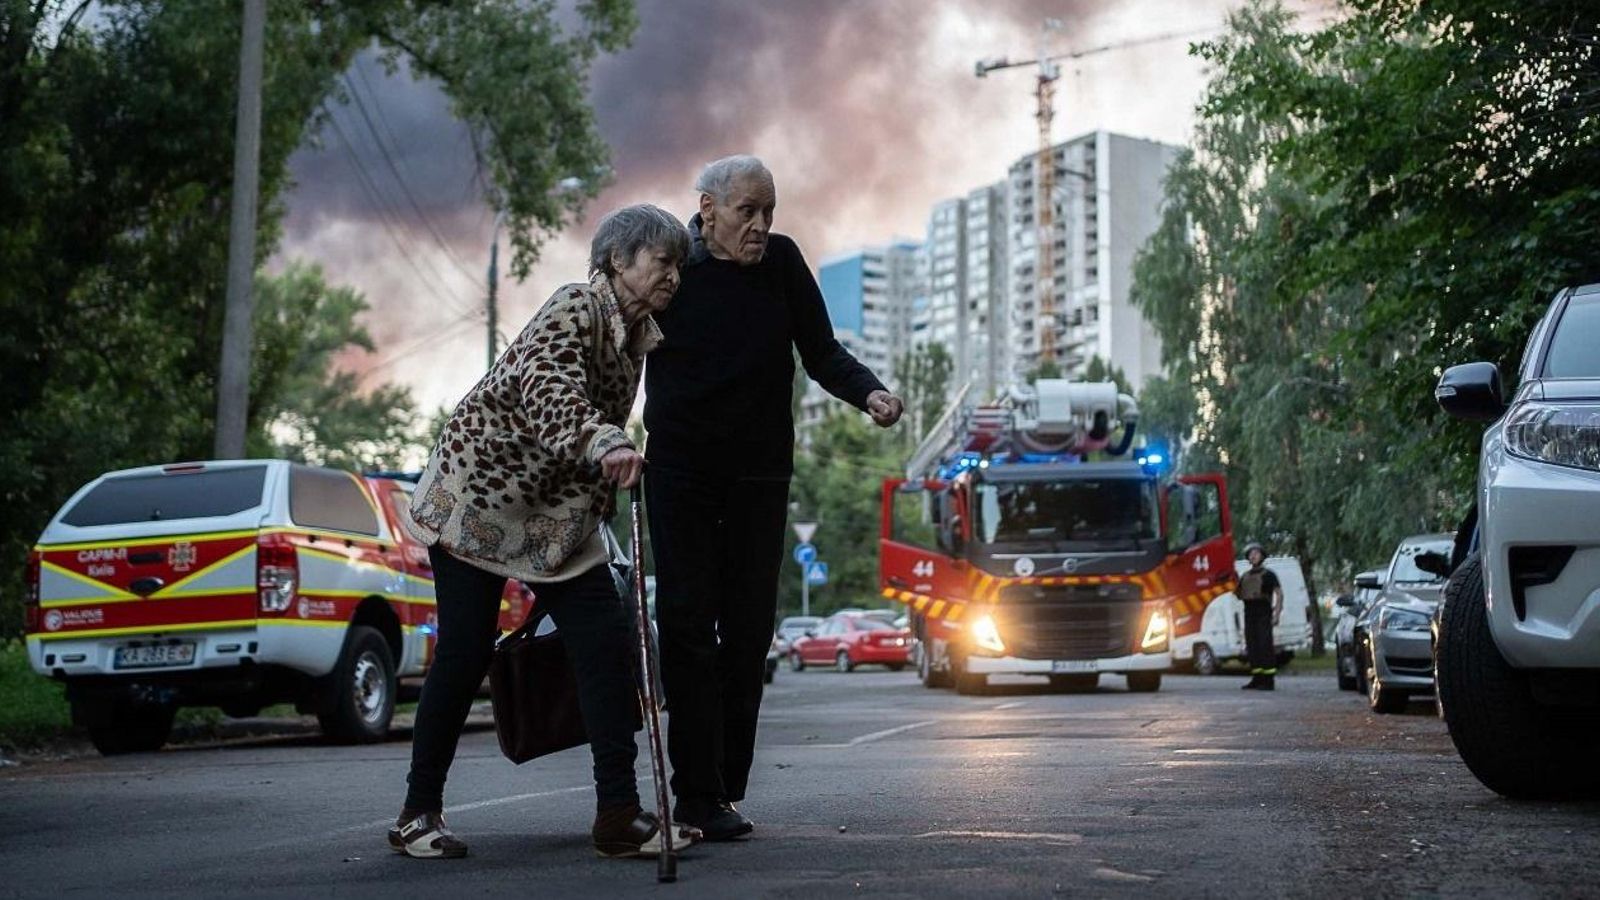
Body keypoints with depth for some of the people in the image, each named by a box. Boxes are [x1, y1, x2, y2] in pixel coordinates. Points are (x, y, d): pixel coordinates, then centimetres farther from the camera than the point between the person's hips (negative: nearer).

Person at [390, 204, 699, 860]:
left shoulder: (638, 336, 8)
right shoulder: (577, 308, -18)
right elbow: (546, 385, -39)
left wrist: (597, 517, 24)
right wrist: (602, 444, -56)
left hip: (555, 510, 8)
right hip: (478, 490, -7)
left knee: (607, 639, -7)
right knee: (465, 654, -5)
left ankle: (618, 813, -6)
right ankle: (419, 813, 11)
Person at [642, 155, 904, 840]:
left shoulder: (782, 262, -2)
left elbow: (821, 353, 3)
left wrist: (870, 393, -16)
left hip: (759, 475, 2)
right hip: (679, 474, -2)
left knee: (749, 630, 2)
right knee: (688, 625, -9)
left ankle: (725, 785, 10)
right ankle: (697, 794, -7)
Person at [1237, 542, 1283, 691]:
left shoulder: (1268, 574, 1)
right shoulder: (1245, 576, 18)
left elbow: (1279, 594, -3)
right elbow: (1240, 596, 23)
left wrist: (1276, 614, -12)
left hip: (1263, 614, -6)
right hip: (1249, 614, 6)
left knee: (1265, 646, -11)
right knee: (1252, 647, 5)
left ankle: (1269, 680, -12)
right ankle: (1257, 678, 10)